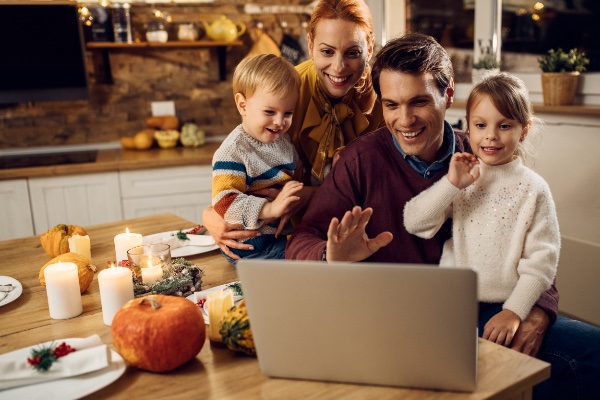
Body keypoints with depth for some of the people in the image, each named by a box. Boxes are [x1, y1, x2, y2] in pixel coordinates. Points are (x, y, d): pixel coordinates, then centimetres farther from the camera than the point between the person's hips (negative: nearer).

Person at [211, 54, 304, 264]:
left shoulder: (284, 142, 13)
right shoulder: (233, 151, -14)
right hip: (251, 245, -8)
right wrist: (270, 208, -33)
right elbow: (224, 201, -23)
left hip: (285, 234, 8)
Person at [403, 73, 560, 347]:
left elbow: (541, 261, -3)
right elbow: (414, 223, -6)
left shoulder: (533, 189, 0)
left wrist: (514, 311, -13)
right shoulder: (458, 178, 6)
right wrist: (452, 184, -16)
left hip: (506, 306, 0)